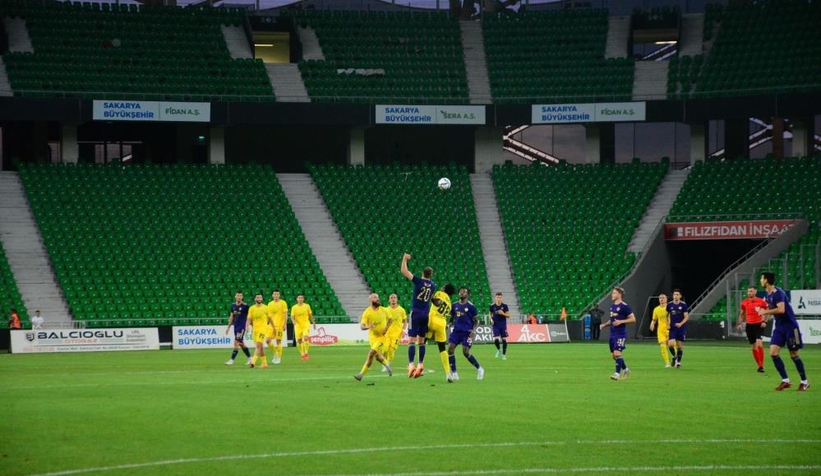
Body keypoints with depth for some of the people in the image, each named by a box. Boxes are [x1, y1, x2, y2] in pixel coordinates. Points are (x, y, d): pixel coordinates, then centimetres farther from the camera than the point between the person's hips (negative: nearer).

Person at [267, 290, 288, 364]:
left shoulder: (283, 303, -2)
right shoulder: (270, 304, 11)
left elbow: (285, 315, -5)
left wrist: (284, 324, -13)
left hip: (280, 325, -5)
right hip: (272, 325, 5)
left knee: (278, 341, -4)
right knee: (268, 341, -4)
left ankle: (279, 358, 6)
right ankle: (275, 353, 17)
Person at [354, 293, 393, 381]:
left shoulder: (383, 310, -4)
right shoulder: (367, 312, -10)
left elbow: (390, 319, 14)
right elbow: (361, 326, -15)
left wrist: (386, 328, -4)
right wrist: (367, 327, -37)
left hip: (382, 336, -1)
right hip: (373, 336, 1)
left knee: (371, 353, -16)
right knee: (378, 357, 5)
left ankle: (362, 374, -11)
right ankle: (387, 364, 40)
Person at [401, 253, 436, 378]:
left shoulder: (418, 281, -10)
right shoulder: (433, 285, 5)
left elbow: (403, 271, -7)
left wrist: (405, 259, 6)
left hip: (415, 313, -5)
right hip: (426, 314, 5)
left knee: (412, 340, -7)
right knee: (421, 341, 14)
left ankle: (411, 365, -19)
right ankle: (420, 365, 12)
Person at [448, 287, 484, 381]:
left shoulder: (471, 306, -5)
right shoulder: (455, 305, 9)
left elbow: (476, 321, 0)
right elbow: (451, 317, 19)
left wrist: (473, 331, -14)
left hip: (467, 332, -5)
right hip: (457, 331, 5)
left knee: (466, 352, -11)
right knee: (450, 349, -10)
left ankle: (479, 369, 12)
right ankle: (454, 374, -2)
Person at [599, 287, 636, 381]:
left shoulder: (624, 306, -10)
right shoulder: (612, 306, 14)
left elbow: (633, 319, -11)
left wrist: (621, 322, -21)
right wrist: (605, 324, 8)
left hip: (620, 334, -8)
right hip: (612, 333, 8)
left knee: (617, 353, -17)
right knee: (613, 354, 12)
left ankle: (617, 373, -12)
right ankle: (625, 369, 31)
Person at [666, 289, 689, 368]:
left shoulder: (683, 305, -5)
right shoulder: (669, 305, 3)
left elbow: (686, 317, -6)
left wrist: (681, 323, -21)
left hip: (681, 328, -2)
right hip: (672, 328, 2)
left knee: (679, 345, 2)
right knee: (670, 344, -12)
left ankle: (678, 361, 17)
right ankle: (675, 357, 15)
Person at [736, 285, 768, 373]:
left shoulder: (761, 302, -6)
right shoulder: (744, 302, 4)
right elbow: (742, 314, 17)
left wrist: (764, 321, -9)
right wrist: (739, 324, 5)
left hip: (759, 325, -4)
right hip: (749, 325, 4)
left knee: (759, 344, -20)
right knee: (753, 347, 6)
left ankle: (761, 366, -15)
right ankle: (759, 366, 17)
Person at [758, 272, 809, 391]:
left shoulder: (777, 293, -19)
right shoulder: (768, 295, 9)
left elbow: (781, 309, -29)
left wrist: (765, 311, -19)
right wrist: (765, 319, 10)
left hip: (790, 326, -8)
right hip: (779, 327, 8)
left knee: (794, 354, -1)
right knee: (773, 353, -4)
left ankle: (804, 382, 12)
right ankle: (785, 381, 1)